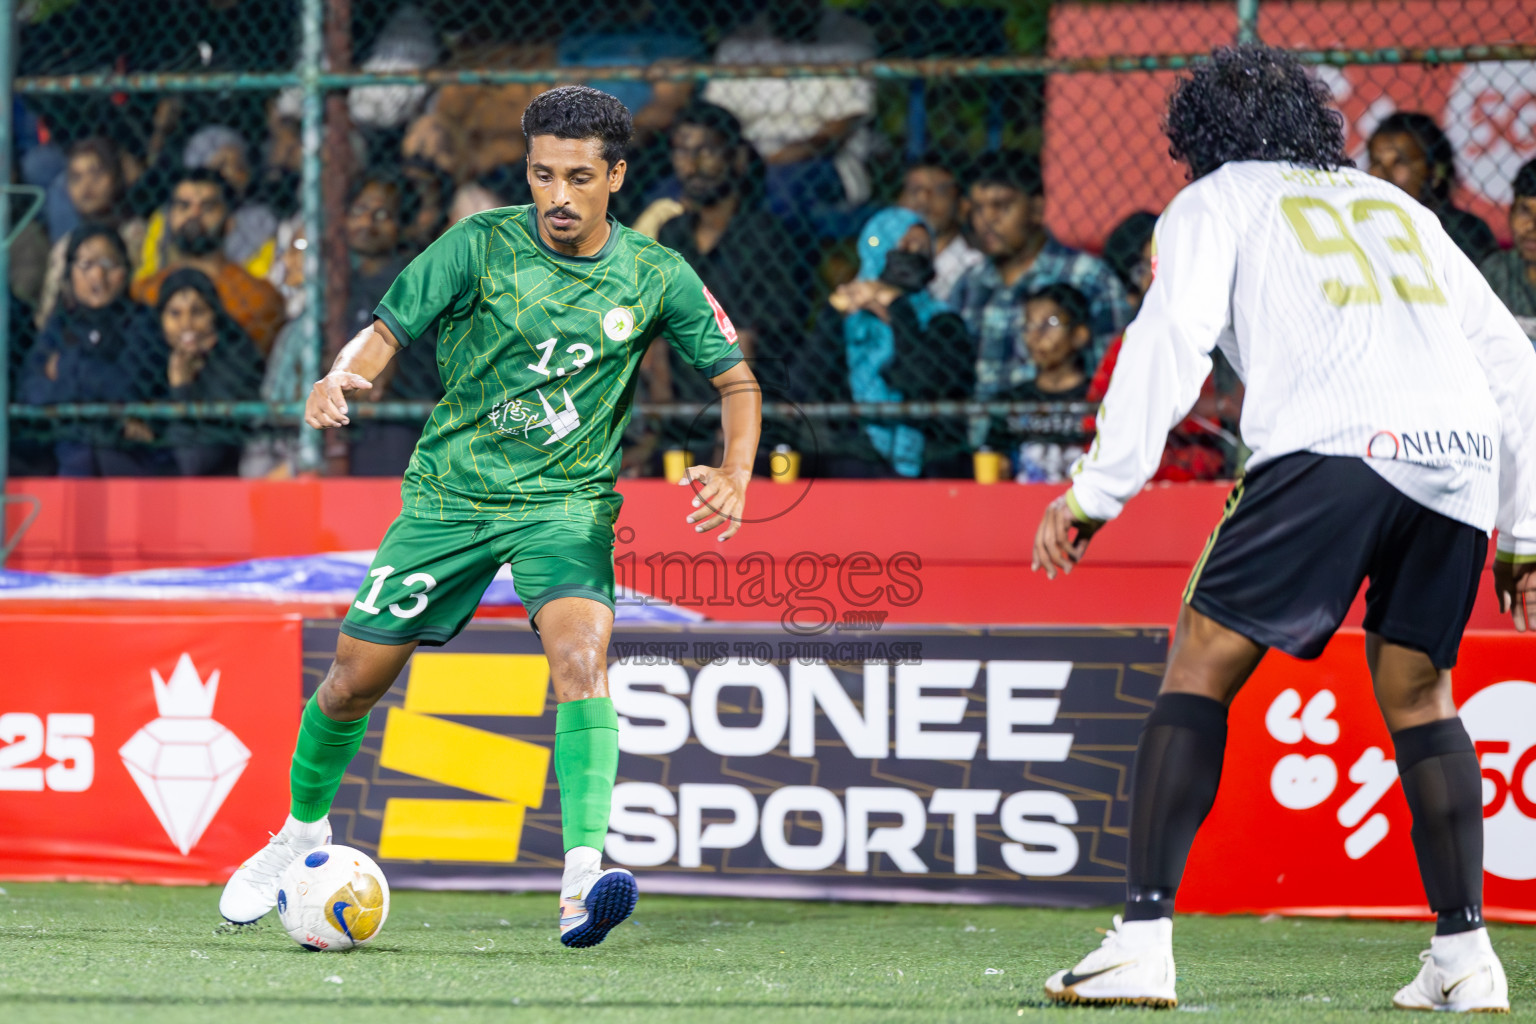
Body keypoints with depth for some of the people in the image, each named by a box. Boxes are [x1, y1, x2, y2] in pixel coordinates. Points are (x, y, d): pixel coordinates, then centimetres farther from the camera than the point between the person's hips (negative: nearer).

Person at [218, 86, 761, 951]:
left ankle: (584, 877, -36)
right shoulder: (481, 246, -6)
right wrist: (343, 378, -28)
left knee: (582, 652, -28)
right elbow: (388, 333, -6)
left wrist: (736, 473, -12)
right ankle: (303, 833, 33)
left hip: (568, 501, -1)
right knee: (356, 677, 4)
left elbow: (738, 381, 6)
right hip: (451, 492, 1)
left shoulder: (656, 278, -3)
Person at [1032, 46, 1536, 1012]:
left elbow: (1171, 340, 1)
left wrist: (1095, 492, -2)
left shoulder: (1215, 202, 19)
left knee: (1201, 668, 1)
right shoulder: (1399, 207, 33)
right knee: (1417, 691, 20)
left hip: (1334, 447, -5)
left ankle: (1144, 936, -10)